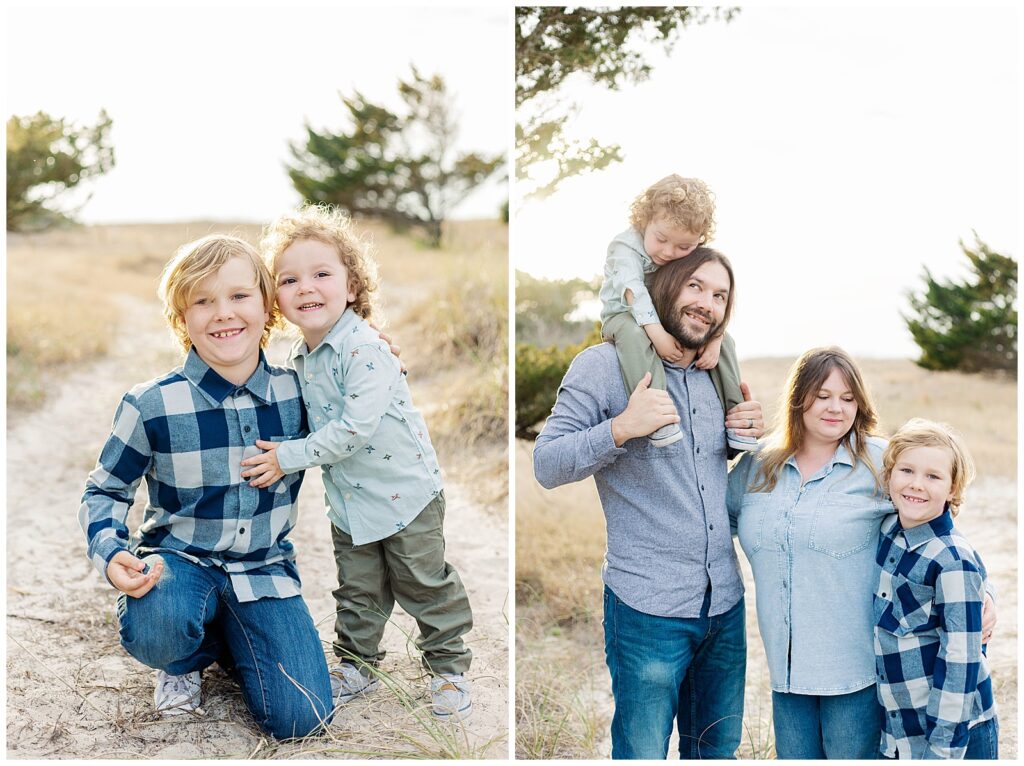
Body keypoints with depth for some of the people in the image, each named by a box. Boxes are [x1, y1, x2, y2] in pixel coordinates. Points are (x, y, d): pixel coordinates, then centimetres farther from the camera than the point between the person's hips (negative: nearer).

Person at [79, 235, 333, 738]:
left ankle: (231, 646, 19)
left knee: (300, 718, -15)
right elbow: (105, 491, 1)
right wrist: (111, 554, -20)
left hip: (264, 571, 2)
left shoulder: (295, 392, -5)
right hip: (179, 562, -1)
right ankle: (186, 660, 4)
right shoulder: (152, 405, -11)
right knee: (154, 631, -38)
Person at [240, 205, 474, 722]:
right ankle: (357, 666, 34)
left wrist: (288, 457, -23)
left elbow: (355, 428, -29)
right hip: (349, 500, 7)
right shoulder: (301, 359, 3)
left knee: (426, 586, 6)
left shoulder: (364, 349, -23)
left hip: (405, 492, -7)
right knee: (357, 591, 17)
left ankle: (448, 668, 22)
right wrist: (281, 454, 3)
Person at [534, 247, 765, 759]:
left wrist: (756, 433, 4)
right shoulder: (605, 365, -7)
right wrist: (620, 428, -25)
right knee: (642, 753, 3)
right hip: (648, 607, -6)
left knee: (718, 750, 17)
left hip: (725, 602, 6)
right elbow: (546, 466, -11)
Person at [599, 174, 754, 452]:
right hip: (625, 316, -5)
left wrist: (714, 340, -22)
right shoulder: (626, 246, -22)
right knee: (633, 333, -40)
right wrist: (658, 335, -43)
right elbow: (634, 293, -33)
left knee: (724, 339, -7)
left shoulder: (694, 257, -6)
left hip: (673, 322, 5)